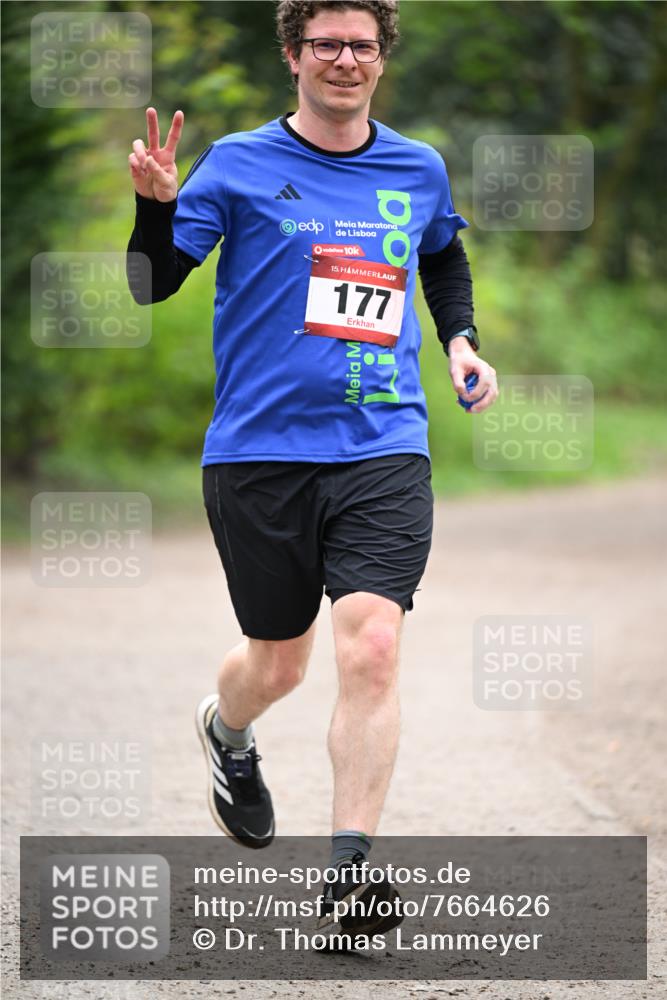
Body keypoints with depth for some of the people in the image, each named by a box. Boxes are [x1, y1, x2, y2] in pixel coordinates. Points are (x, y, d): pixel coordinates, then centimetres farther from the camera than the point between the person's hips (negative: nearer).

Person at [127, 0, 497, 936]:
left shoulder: (419, 169, 9)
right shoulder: (239, 165, 0)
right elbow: (153, 286, -4)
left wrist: (460, 340, 14)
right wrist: (157, 204, -23)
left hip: (383, 448, 1)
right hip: (261, 449, -1)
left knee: (371, 647, -17)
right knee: (279, 662, 10)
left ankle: (350, 868, -12)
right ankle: (226, 732, 47)